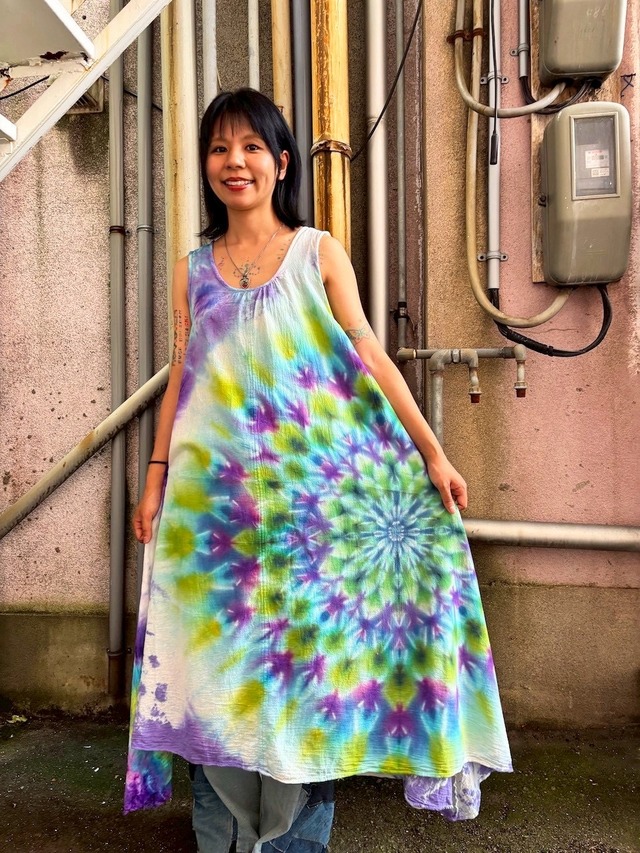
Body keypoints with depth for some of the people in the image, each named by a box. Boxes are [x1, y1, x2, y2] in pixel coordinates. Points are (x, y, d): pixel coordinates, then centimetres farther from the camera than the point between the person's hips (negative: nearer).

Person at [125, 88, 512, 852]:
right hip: (213, 488, 3)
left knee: (302, 649, 4)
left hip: (306, 486, -2)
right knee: (215, 649, 7)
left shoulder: (318, 252, 5)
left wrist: (431, 451, -7)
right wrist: (155, 476, 5)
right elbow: (180, 380, 11)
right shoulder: (193, 270, 12)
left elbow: (368, 356, -1)